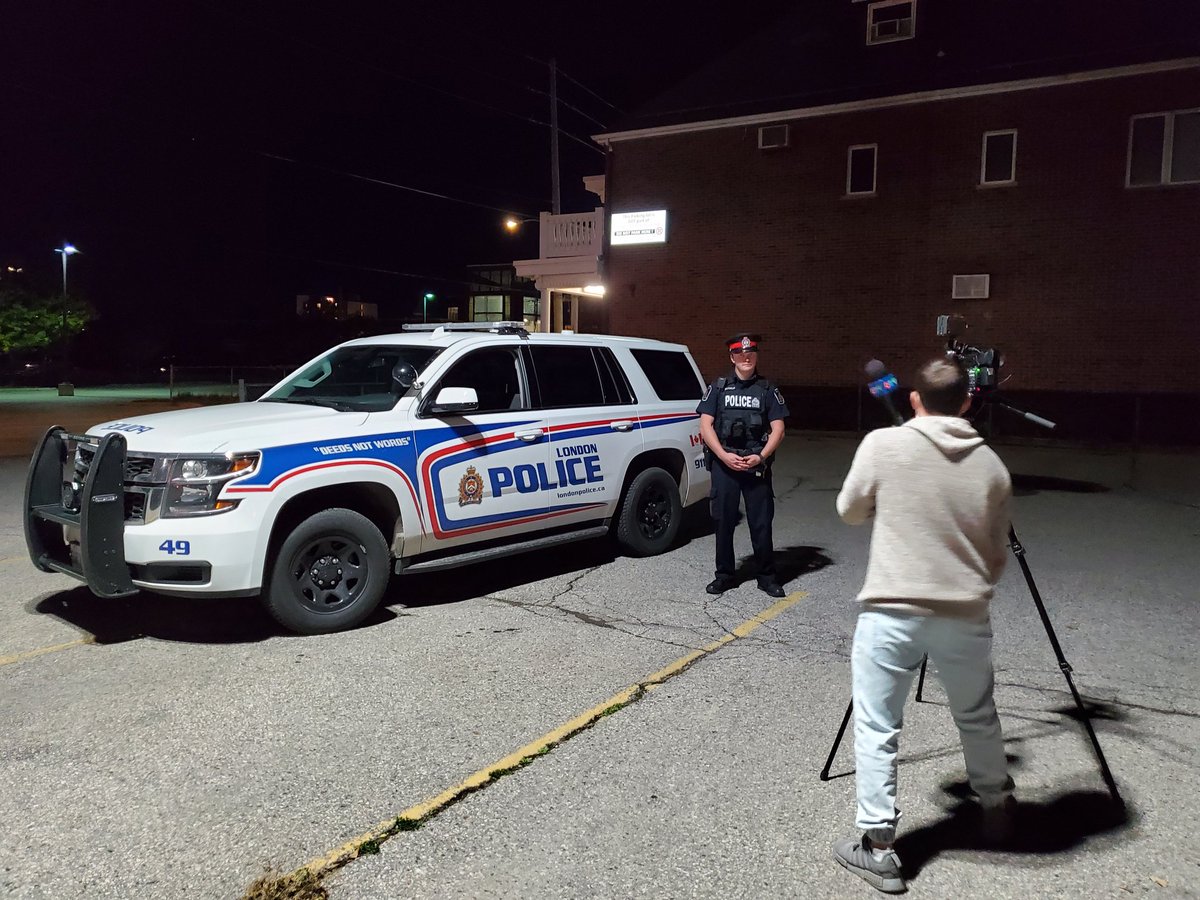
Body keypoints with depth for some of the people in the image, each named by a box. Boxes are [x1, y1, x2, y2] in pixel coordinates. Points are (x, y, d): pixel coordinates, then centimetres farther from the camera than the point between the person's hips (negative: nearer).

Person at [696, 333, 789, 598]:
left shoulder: (767, 389, 9)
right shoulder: (718, 387, 7)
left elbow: (778, 428, 4)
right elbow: (705, 426, 0)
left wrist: (761, 457, -10)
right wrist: (724, 456, -11)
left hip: (757, 465, 0)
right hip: (724, 464, 0)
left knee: (761, 523, 1)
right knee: (724, 521, 5)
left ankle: (766, 577, 13)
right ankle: (724, 575, 16)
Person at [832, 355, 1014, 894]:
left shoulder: (883, 444, -7)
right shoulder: (991, 464, 2)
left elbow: (849, 511, 6)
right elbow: (998, 556, 8)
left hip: (890, 612, -3)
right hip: (966, 617, 4)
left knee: (877, 729, 7)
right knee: (978, 719, 25)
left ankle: (879, 848, 9)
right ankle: (997, 806, 46)